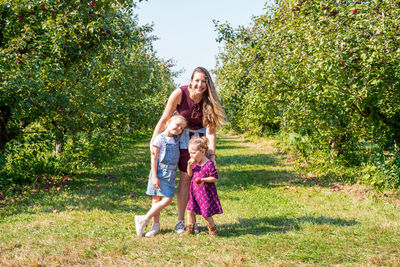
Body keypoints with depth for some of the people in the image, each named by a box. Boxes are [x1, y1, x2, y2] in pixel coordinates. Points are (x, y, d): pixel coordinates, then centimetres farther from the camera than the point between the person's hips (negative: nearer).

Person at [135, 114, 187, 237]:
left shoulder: (177, 139, 10)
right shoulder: (160, 138, -9)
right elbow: (154, 158, -10)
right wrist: (154, 177, -15)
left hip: (170, 175, 6)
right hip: (160, 173, -6)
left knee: (168, 199, 1)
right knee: (156, 199, -3)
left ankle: (156, 225, 10)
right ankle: (156, 226, 6)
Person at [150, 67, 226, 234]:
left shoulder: (209, 101, -15)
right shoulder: (179, 94, -20)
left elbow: (210, 131, -14)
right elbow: (164, 119, -11)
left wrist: (212, 154, -20)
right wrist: (153, 141, -12)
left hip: (201, 137, 2)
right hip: (184, 137, -2)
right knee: (185, 178, -6)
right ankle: (180, 221, 3)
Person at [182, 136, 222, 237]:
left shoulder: (209, 164, -18)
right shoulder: (195, 163, 5)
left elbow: (215, 178, -15)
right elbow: (190, 174, 12)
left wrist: (203, 180, -27)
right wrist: (189, 166, -6)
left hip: (206, 193, -7)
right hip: (195, 192, 7)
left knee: (206, 213, 0)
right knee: (190, 210, 7)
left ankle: (212, 230, 20)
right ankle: (190, 229, 21)